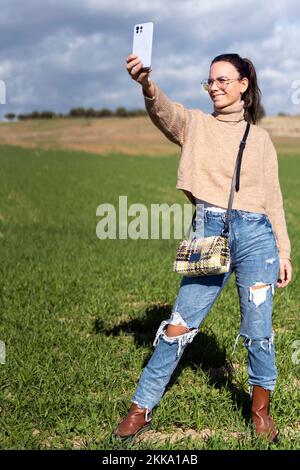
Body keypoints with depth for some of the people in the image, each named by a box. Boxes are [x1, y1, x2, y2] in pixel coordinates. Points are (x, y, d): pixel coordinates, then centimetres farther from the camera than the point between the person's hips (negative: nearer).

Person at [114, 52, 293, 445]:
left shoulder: (259, 137, 13)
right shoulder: (194, 124, 8)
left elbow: (273, 198, 14)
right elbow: (164, 111, -15)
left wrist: (284, 251, 9)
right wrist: (146, 84, -38)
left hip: (256, 235, 1)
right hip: (209, 232, -1)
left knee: (258, 330, 6)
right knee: (179, 326, 0)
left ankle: (261, 408, 28)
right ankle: (141, 409, 12)